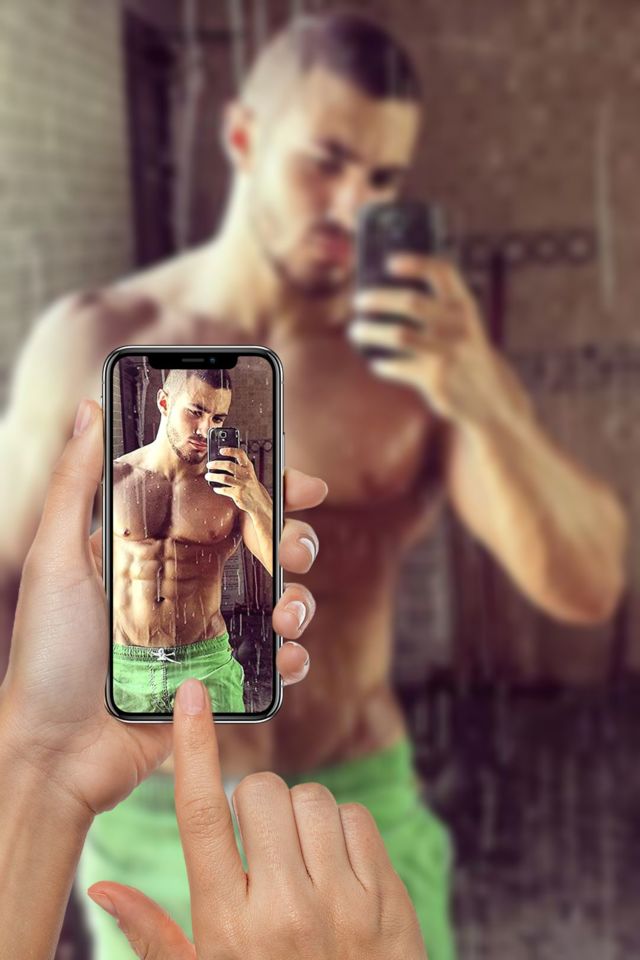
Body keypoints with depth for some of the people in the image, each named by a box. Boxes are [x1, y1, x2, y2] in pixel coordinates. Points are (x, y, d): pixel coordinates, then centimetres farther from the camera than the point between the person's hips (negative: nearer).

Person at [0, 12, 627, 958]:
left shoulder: (427, 349, -8)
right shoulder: (92, 342, -6)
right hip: (154, 829, 1)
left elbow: (586, 586, -14)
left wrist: (482, 397, -29)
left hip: (361, 812, 0)